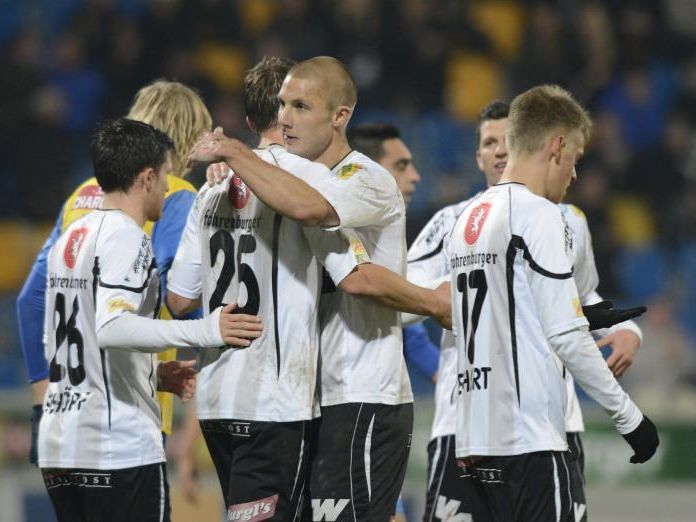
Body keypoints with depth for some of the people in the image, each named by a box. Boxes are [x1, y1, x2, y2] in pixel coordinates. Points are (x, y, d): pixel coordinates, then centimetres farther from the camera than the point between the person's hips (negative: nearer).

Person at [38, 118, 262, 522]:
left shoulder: (70, 239, 17)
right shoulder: (127, 238, -11)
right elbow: (111, 328, -26)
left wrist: (156, 374, 24)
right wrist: (206, 332, -29)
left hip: (60, 445, 9)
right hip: (121, 450, -9)